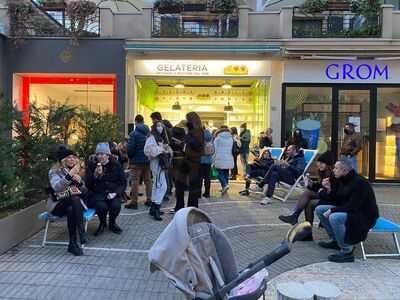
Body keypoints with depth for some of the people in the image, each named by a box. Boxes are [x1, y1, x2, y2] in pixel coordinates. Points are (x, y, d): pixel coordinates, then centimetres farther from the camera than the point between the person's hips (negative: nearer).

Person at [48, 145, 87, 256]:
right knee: (75, 199, -34)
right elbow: (56, 187, -25)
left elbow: (84, 192, 5)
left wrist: (80, 181, -16)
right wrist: (70, 175, -36)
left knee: (71, 210, -33)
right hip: (58, 205, -3)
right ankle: (81, 232, -36)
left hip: (74, 205, 3)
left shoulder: (76, 171, 9)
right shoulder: (54, 171, -4)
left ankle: (73, 244, -31)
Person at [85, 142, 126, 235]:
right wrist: (95, 175, -20)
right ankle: (102, 223, 6)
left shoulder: (116, 165, 3)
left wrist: (116, 193, -12)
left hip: (112, 193, 1)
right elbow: (88, 184, -2)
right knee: (102, 206, -31)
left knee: (116, 206, -28)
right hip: (97, 194, -1)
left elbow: (123, 182, 5)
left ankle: (112, 223, 8)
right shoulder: (91, 165, 1)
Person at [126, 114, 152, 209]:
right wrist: (149, 155, 14)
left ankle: (133, 202, 3)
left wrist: (130, 157, 5)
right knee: (148, 180, 13)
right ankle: (149, 200, 20)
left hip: (137, 161, -5)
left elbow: (130, 149, -13)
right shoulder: (149, 133, 3)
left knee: (135, 181, 0)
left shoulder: (133, 134, -12)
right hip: (148, 160, 5)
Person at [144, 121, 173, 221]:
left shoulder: (162, 138, 17)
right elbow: (148, 150, -22)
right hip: (157, 164, -9)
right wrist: (161, 149, -16)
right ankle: (155, 209, -10)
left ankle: (153, 208, 20)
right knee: (162, 186, -13)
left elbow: (166, 149, 24)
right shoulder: (152, 137, -9)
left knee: (157, 185, 12)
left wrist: (168, 150, 2)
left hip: (162, 164, 9)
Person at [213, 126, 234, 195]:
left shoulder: (218, 138, -4)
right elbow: (232, 149, 12)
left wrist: (213, 160, 0)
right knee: (226, 173, 11)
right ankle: (224, 188, 16)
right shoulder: (231, 138, 10)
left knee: (220, 173, 1)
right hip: (228, 159, 4)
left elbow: (215, 150, -4)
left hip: (220, 159, -4)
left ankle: (225, 185, -18)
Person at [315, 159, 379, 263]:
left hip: (364, 216, -10)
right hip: (348, 210, 10)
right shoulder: (342, 180, 3)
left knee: (334, 217, -35)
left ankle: (347, 251, -19)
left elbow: (353, 206, -28)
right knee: (319, 209, 5)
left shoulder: (359, 182, -23)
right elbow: (339, 200, 9)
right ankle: (335, 240, 15)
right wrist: (329, 189, -7)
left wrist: (332, 210, -24)